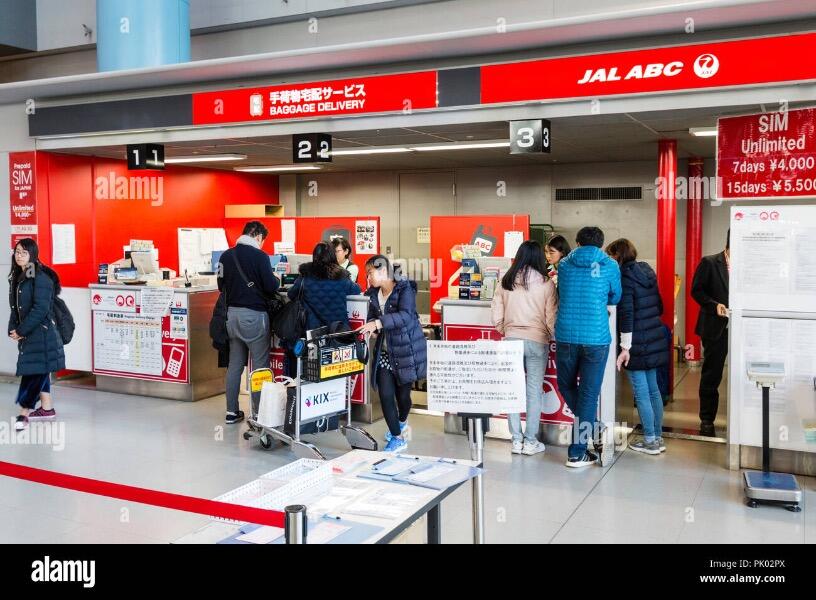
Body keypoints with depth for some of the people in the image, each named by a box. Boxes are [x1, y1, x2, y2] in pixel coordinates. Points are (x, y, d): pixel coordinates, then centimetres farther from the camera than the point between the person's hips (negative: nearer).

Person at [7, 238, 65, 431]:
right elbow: (15, 306, 15)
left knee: (33, 372, -6)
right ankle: (46, 408, 22)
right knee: (39, 371, 14)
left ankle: (24, 413, -2)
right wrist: (12, 329, 1)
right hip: (26, 333, 9)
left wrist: (21, 331, -16)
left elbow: (40, 309, -19)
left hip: (41, 333, -9)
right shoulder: (16, 277, 12)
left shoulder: (41, 278, -14)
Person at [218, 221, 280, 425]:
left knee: (234, 364, 12)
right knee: (260, 365, 2)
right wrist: (277, 281, 8)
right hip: (254, 315, -6)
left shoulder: (226, 256, 5)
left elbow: (221, 286, 12)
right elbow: (271, 287, -12)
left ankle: (232, 412, 17)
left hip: (232, 314, 6)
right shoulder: (260, 256, -12)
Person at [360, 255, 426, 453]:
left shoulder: (405, 289, -14)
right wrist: (369, 328, -12)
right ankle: (397, 437, 14)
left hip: (406, 349, -5)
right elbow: (373, 319, 12)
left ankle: (402, 422, 41)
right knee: (385, 395, -4)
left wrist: (378, 323, -40)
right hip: (384, 351, 5)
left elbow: (405, 315, -28)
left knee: (402, 393, 9)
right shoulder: (374, 293, 6)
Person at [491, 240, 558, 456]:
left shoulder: (506, 283, 1)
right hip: (537, 341, -2)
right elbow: (551, 318, -6)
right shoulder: (546, 284, -7)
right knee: (534, 391, 7)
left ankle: (516, 440, 15)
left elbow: (497, 318, 3)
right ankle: (530, 442, 12)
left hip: (511, 340, 2)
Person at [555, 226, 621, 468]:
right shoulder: (610, 266, 3)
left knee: (567, 386, 21)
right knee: (588, 393, 3)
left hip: (566, 336, 2)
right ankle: (577, 453, 6)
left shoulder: (564, 264, 8)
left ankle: (594, 430, 16)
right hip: (596, 337, -1)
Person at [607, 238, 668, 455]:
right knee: (653, 389, 15)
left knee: (641, 393, 0)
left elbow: (626, 314, -18)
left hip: (638, 344, -8)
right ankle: (658, 437, 23)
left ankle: (650, 441, 7)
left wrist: (625, 347, -16)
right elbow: (659, 307, 16)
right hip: (655, 339, 8)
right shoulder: (647, 272, 10)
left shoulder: (625, 277, -13)